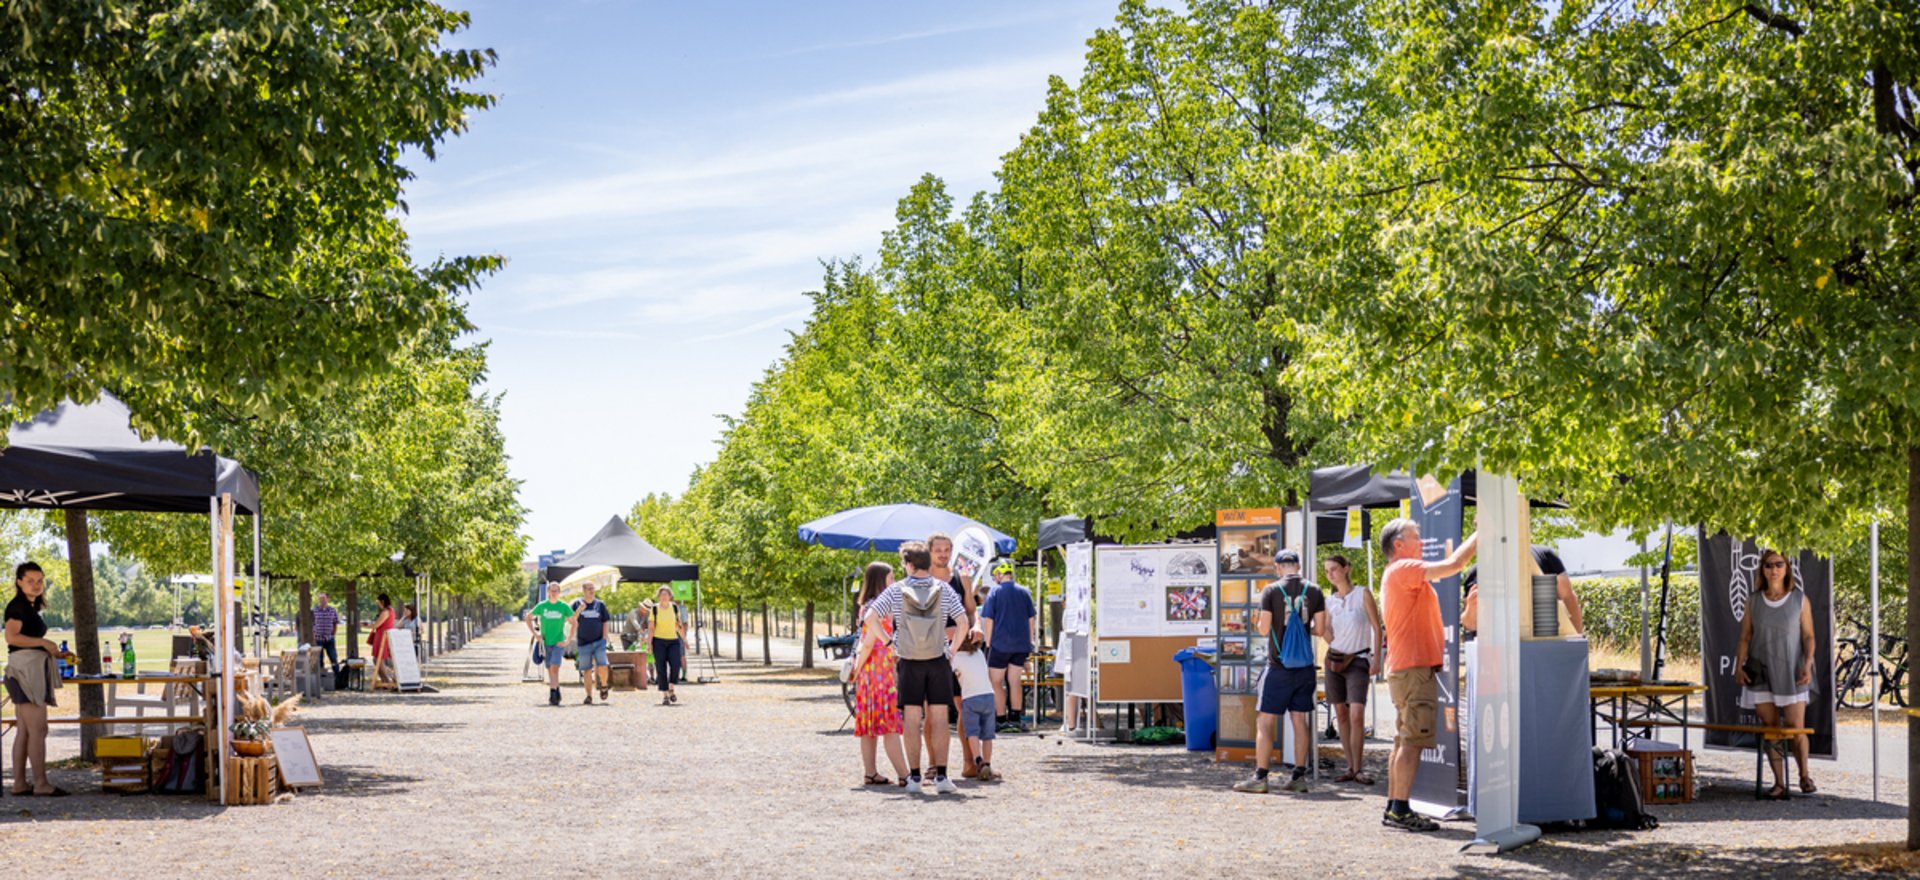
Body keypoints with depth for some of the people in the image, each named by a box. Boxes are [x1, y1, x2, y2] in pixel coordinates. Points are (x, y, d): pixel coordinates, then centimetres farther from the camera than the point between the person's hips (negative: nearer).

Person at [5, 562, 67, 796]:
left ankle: (19, 784, 11)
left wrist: (52, 651, 11)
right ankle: (41, 783, -8)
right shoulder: (17, 605, -8)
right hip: (25, 669, -10)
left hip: (34, 670, 10)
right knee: (38, 729, -9)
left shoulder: (30, 607, 19)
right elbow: (11, 636, -20)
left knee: (24, 731, 9)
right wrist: (44, 642, -15)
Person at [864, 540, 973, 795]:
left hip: (909, 662, 0)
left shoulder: (896, 591, -3)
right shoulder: (943, 590, -1)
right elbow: (963, 620, -6)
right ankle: (941, 776, -1)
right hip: (938, 661, 0)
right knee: (939, 718, 3)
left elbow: (870, 618, -10)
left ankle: (914, 777, 2)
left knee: (912, 719, 4)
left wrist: (889, 642, -1)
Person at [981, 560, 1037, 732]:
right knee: (1014, 682, 9)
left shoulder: (995, 592, -5)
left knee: (996, 683, 5)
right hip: (1021, 644, 4)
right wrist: (1029, 643, 17)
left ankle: (1001, 719, 2)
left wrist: (988, 643, 2)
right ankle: (1014, 718, 7)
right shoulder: (1024, 592, 7)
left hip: (1000, 644, -4)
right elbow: (1032, 620, 10)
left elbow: (988, 620, -6)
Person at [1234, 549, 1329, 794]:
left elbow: (1264, 630, -10)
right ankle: (1299, 777, 10)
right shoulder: (1314, 591, 1)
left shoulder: (1271, 591, -8)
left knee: (1266, 722, 0)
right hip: (1305, 667, 4)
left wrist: (1257, 622, 12)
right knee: (1300, 721, 10)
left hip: (1279, 667, -4)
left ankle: (1260, 778, -4)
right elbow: (1320, 629, 2)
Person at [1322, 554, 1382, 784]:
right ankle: (1351, 767, 9)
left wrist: (1376, 659, -8)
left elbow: (1377, 627, -3)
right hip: (1334, 659, 5)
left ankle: (1359, 769, -9)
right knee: (1341, 715, 4)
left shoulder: (1362, 594, -2)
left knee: (1357, 715, -15)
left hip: (1357, 660, -4)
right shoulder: (1329, 601, 9)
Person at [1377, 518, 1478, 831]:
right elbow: (1454, 564, -18)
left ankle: (1394, 808, 13)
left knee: (1404, 740, 11)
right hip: (1415, 668, -11)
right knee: (1412, 741, -12)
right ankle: (1401, 809, -14)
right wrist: (1480, 534, -7)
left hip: (1404, 668, 11)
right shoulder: (1403, 569, -12)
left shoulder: (1399, 575, 21)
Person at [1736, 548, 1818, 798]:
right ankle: (1779, 783, 7)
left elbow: (1809, 636, 0)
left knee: (1796, 728, -5)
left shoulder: (1800, 599, 1)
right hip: (1762, 674, 2)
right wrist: (1739, 665, -3)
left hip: (1791, 674, -1)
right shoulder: (1753, 602, 5)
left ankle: (1804, 775, 16)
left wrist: (1808, 665, -12)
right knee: (1770, 729, 1)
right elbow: (1745, 637, 8)